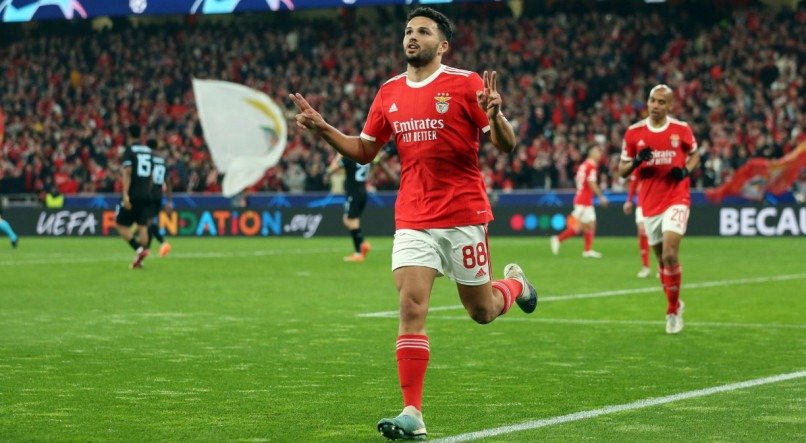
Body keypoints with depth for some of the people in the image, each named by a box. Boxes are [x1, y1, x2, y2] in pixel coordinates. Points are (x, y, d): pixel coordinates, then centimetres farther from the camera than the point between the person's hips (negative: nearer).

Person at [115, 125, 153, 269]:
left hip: (133, 194, -6)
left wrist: (125, 194, -19)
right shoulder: (148, 151, 12)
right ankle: (139, 260, 2)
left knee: (122, 225, 2)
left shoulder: (129, 150, -6)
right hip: (146, 195, 6)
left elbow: (127, 173, -15)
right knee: (143, 226, 5)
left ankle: (138, 249, -16)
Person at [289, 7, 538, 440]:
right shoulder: (390, 92, 9)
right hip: (412, 220, 3)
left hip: (463, 217, -3)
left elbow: (506, 145, -7)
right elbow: (364, 150, 18)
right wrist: (322, 129, 3)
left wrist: (494, 115, -28)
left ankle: (514, 283, 45)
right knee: (411, 308, -11)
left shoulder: (465, 83, -6)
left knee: (481, 311, 9)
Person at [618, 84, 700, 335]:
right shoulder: (634, 133, 0)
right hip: (649, 203, 3)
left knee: (669, 255, -17)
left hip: (676, 199, -3)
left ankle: (673, 310, -1)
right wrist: (636, 161, -15)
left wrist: (686, 170, -6)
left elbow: (694, 155, 16)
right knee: (662, 259, 10)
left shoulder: (681, 129, -2)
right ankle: (675, 305, 32)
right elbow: (622, 170, 6)